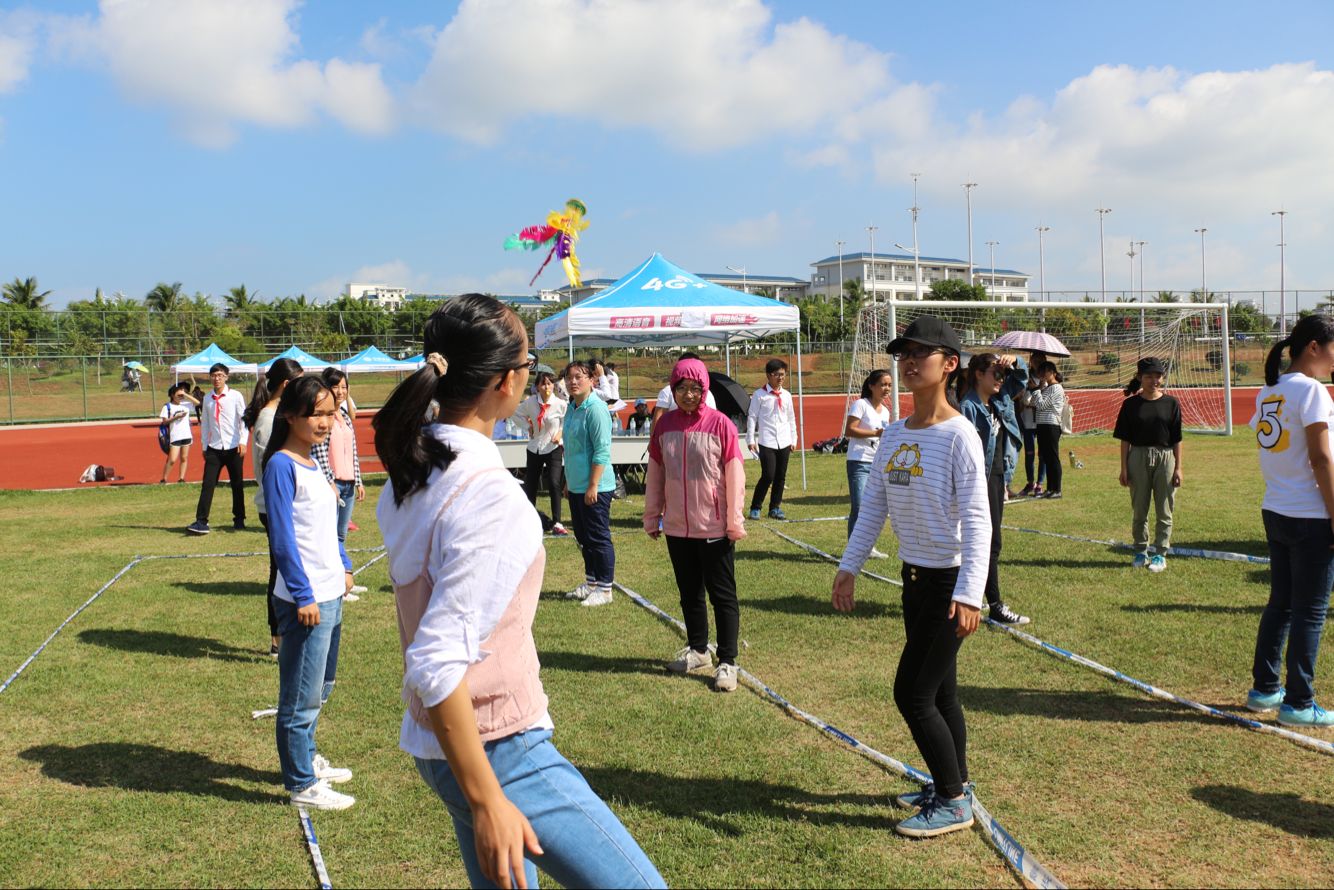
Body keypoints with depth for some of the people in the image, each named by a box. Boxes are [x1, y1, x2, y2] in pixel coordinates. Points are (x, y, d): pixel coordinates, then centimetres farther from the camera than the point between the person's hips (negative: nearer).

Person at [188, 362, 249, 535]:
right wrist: (204, 446, 10)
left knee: (237, 485, 6)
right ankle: (201, 521, -5)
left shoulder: (235, 396, -2)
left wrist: (243, 442, -10)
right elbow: (204, 424, 12)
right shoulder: (207, 398, 8)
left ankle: (239, 520, 18)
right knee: (208, 484, -5)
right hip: (214, 449, 2)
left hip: (233, 448, -2)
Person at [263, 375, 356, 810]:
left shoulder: (313, 464, 12)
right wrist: (303, 595, -19)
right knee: (301, 696, 1)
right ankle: (302, 785, 12)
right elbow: (282, 538, -17)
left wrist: (344, 567, 21)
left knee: (316, 688, 21)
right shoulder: (281, 466, -14)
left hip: (330, 594, 9)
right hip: (305, 600, -9)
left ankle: (307, 759, 37)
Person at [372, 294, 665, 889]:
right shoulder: (489, 495, -24)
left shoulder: (408, 475, 3)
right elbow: (436, 664, -27)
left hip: (438, 740, 9)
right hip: (499, 751, -9)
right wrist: (486, 801, -22)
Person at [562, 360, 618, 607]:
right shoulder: (572, 408, 12)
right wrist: (568, 482, 21)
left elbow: (602, 451, -19)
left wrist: (593, 485, -21)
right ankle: (591, 582, 30)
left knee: (598, 538, -1)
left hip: (595, 488, -9)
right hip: (576, 486, 9)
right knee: (583, 537, 17)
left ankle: (604, 588, 9)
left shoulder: (596, 408, -16)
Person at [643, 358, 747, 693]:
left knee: (722, 595, 3)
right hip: (677, 527, 5)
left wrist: (734, 521, -8)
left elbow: (735, 474, -7)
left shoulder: (720, 424, -8)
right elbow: (655, 473, 10)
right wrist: (652, 517, 12)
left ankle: (727, 662, 10)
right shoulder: (665, 425, 4)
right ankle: (698, 650, 33)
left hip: (715, 528, -4)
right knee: (689, 592, 17)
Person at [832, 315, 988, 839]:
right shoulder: (894, 434, 6)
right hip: (915, 577, 7)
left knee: (911, 692, -4)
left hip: (948, 583, -7)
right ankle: (953, 785, 34)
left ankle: (953, 802, 12)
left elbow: (976, 520, -21)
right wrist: (849, 567, 8)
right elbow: (873, 506, 11)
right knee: (939, 689, 18)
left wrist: (969, 594, -28)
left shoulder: (958, 435, -16)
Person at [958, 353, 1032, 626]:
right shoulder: (969, 407, -15)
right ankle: (996, 606, -3)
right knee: (991, 543, -7)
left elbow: (1021, 378, 23)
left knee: (986, 540, 15)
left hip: (998, 476, 9)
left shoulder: (999, 400, 10)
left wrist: (1015, 362, 1)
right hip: (981, 479, -9)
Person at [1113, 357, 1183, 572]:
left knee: (1164, 510, 5)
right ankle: (1141, 552, 21)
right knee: (1139, 509, 8)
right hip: (1138, 457, 0)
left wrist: (1178, 468, -1)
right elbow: (1125, 439, 2)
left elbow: (1176, 439, 2)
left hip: (1165, 458, 0)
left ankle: (1160, 554, 14)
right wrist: (1124, 468, -2)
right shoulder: (1131, 404, 0)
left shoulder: (1171, 404, 1)